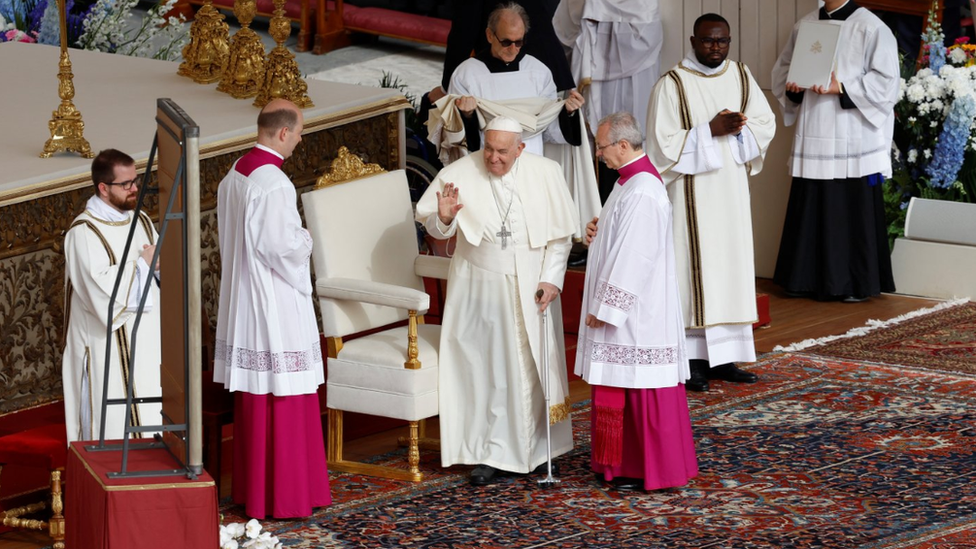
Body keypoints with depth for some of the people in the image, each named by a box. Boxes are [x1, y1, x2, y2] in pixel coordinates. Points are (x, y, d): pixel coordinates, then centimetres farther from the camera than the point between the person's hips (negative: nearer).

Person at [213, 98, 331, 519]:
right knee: (283, 397, -2)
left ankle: (249, 487, 23)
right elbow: (279, 244, -25)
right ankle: (282, 496, 2)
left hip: (242, 297, 9)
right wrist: (305, 242, -5)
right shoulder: (273, 182, -22)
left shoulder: (234, 174, 7)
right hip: (275, 301, -9)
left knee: (252, 396, 15)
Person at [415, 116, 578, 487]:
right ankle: (489, 453, 6)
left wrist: (552, 279, -7)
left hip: (531, 288, 1)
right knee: (485, 369, 0)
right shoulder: (460, 174, -9)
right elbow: (435, 230, -2)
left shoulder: (545, 174, -5)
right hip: (480, 287, -1)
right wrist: (444, 218, -25)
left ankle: (530, 449, 20)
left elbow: (560, 234, 0)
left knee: (531, 368, 8)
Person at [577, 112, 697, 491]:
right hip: (629, 307, 10)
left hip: (639, 312, -10)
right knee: (620, 388, 15)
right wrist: (598, 232, 3)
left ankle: (653, 470, 5)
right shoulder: (632, 180, 10)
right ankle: (627, 463, 23)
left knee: (642, 388, -2)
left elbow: (633, 257, -23)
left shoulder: (641, 193, -23)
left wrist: (604, 308, -19)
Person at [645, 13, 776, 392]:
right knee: (694, 268, -5)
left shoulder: (741, 77, 6)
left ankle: (724, 356, 12)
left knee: (732, 265, 6)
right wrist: (711, 130, -19)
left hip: (732, 189, 5)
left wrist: (740, 128, -11)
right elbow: (664, 143, -13)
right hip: (692, 193, -5)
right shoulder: (672, 85, -9)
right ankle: (693, 359, -1)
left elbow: (766, 122, 9)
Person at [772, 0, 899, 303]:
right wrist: (792, 86, -2)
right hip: (813, 137, 5)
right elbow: (782, 68, 21)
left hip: (853, 139, -5)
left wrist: (842, 88, -19)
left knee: (853, 211, -2)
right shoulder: (804, 25, 12)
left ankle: (857, 283, 6)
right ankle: (807, 279, 14)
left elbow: (885, 81, -9)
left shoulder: (870, 27, -4)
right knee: (809, 210, 6)